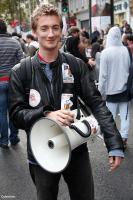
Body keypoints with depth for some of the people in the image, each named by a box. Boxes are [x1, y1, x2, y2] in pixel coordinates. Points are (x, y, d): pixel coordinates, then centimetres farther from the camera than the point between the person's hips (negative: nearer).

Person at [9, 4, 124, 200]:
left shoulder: (76, 65, -4)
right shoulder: (20, 72, -6)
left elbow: (96, 103, -8)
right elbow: (16, 113, -8)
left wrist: (114, 144, -16)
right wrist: (47, 114, -26)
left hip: (77, 150, 1)